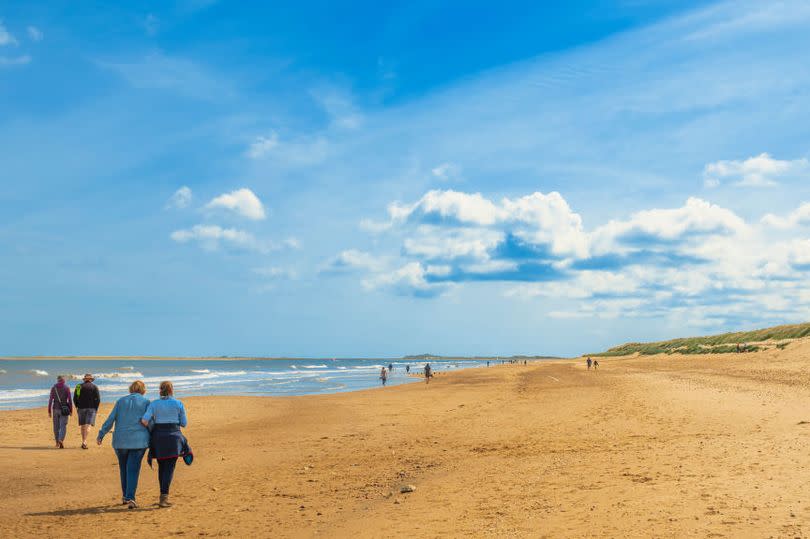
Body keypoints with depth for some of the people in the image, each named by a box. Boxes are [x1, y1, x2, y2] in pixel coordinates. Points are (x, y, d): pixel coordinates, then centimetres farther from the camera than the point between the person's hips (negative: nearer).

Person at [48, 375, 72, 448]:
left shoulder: (53, 387, 1)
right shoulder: (66, 388, -3)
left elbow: (50, 400, -1)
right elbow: (69, 400, -5)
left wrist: (49, 411, 3)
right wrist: (71, 410, 1)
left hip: (55, 409, 2)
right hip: (64, 409, -2)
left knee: (56, 426, 14)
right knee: (63, 426, -3)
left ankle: (57, 442, 23)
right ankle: (61, 440, -24)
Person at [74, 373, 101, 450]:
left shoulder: (79, 386, 7)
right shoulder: (94, 387, 0)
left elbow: (75, 398, 6)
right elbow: (98, 399, -6)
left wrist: (77, 407, 18)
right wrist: (96, 408, 5)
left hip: (81, 408, 3)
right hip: (91, 408, -3)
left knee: (82, 426, 14)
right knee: (88, 425, -9)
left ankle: (83, 442, 21)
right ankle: (84, 441, -24)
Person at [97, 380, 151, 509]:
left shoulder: (121, 401, 8)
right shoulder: (145, 402, 1)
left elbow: (110, 420, 5)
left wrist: (100, 435, 11)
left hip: (121, 440, 3)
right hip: (139, 440, -3)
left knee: (124, 468, 18)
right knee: (133, 469, -3)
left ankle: (125, 496, 25)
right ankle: (130, 498, -15)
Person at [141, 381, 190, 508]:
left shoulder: (154, 404, 0)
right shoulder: (178, 404, -2)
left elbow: (144, 420, -11)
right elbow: (184, 423, 2)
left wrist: (150, 429, 9)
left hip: (158, 438, 2)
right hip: (173, 437, -2)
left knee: (162, 467, 17)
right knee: (169, 468, -3)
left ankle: (164, 495, 22)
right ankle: (163, 497, -15)